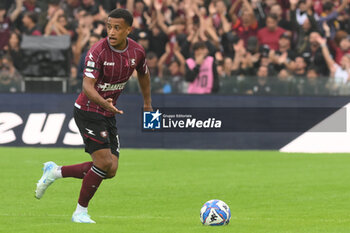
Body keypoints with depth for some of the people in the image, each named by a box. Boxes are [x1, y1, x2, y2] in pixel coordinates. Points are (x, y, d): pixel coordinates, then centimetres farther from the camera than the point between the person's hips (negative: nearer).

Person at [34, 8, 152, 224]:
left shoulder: (137, 51, -3)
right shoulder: (98, 51, -21)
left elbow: (143, 75, 19)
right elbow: (88, 85, -28)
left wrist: (147, 104, 26)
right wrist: (103, 103, -47)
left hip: (108, 115, 7)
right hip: (88, 111, -7)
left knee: (110, 170, 1)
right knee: (104, 162, -16)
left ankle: (56, 172, 15)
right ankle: (81, 212, 0)